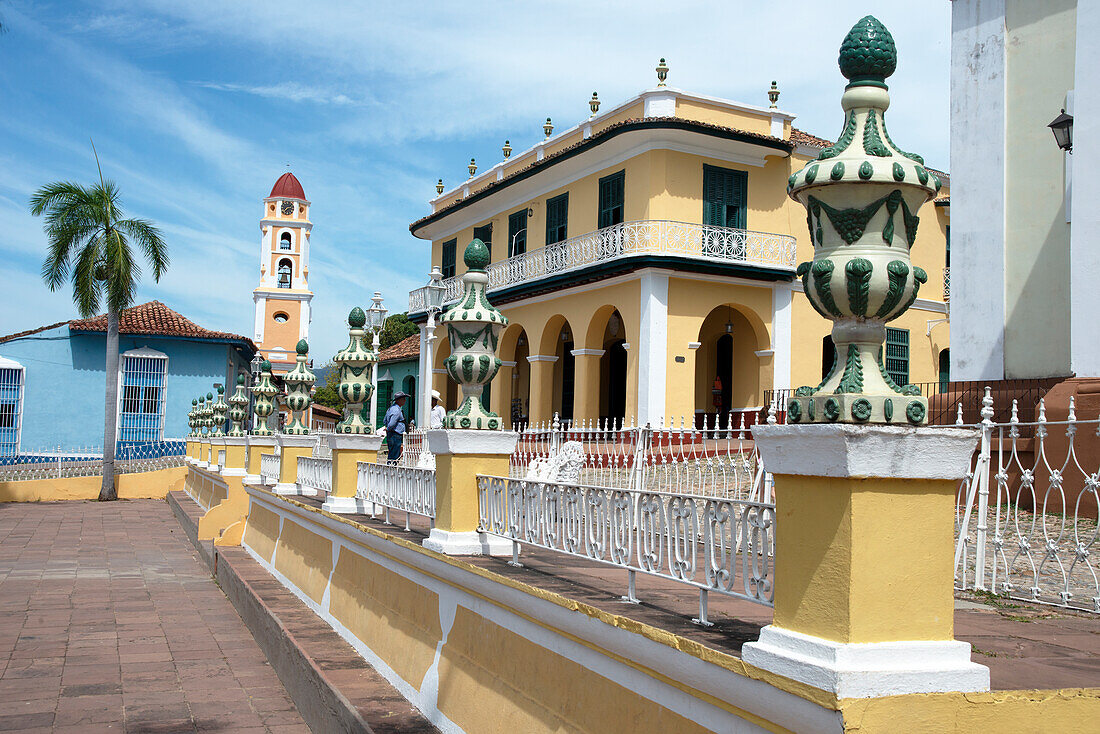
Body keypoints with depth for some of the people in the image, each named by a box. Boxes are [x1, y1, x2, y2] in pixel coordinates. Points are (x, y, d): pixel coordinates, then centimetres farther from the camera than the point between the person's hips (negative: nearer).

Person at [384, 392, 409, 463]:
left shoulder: (391, 408, 17)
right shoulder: (397, 411, -17)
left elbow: (384, 421, 25)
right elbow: (391, 424, -23)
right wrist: (388, 429, -4)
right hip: (396, 436, -10)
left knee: (397, 455, 14)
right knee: (393, 457, -8)